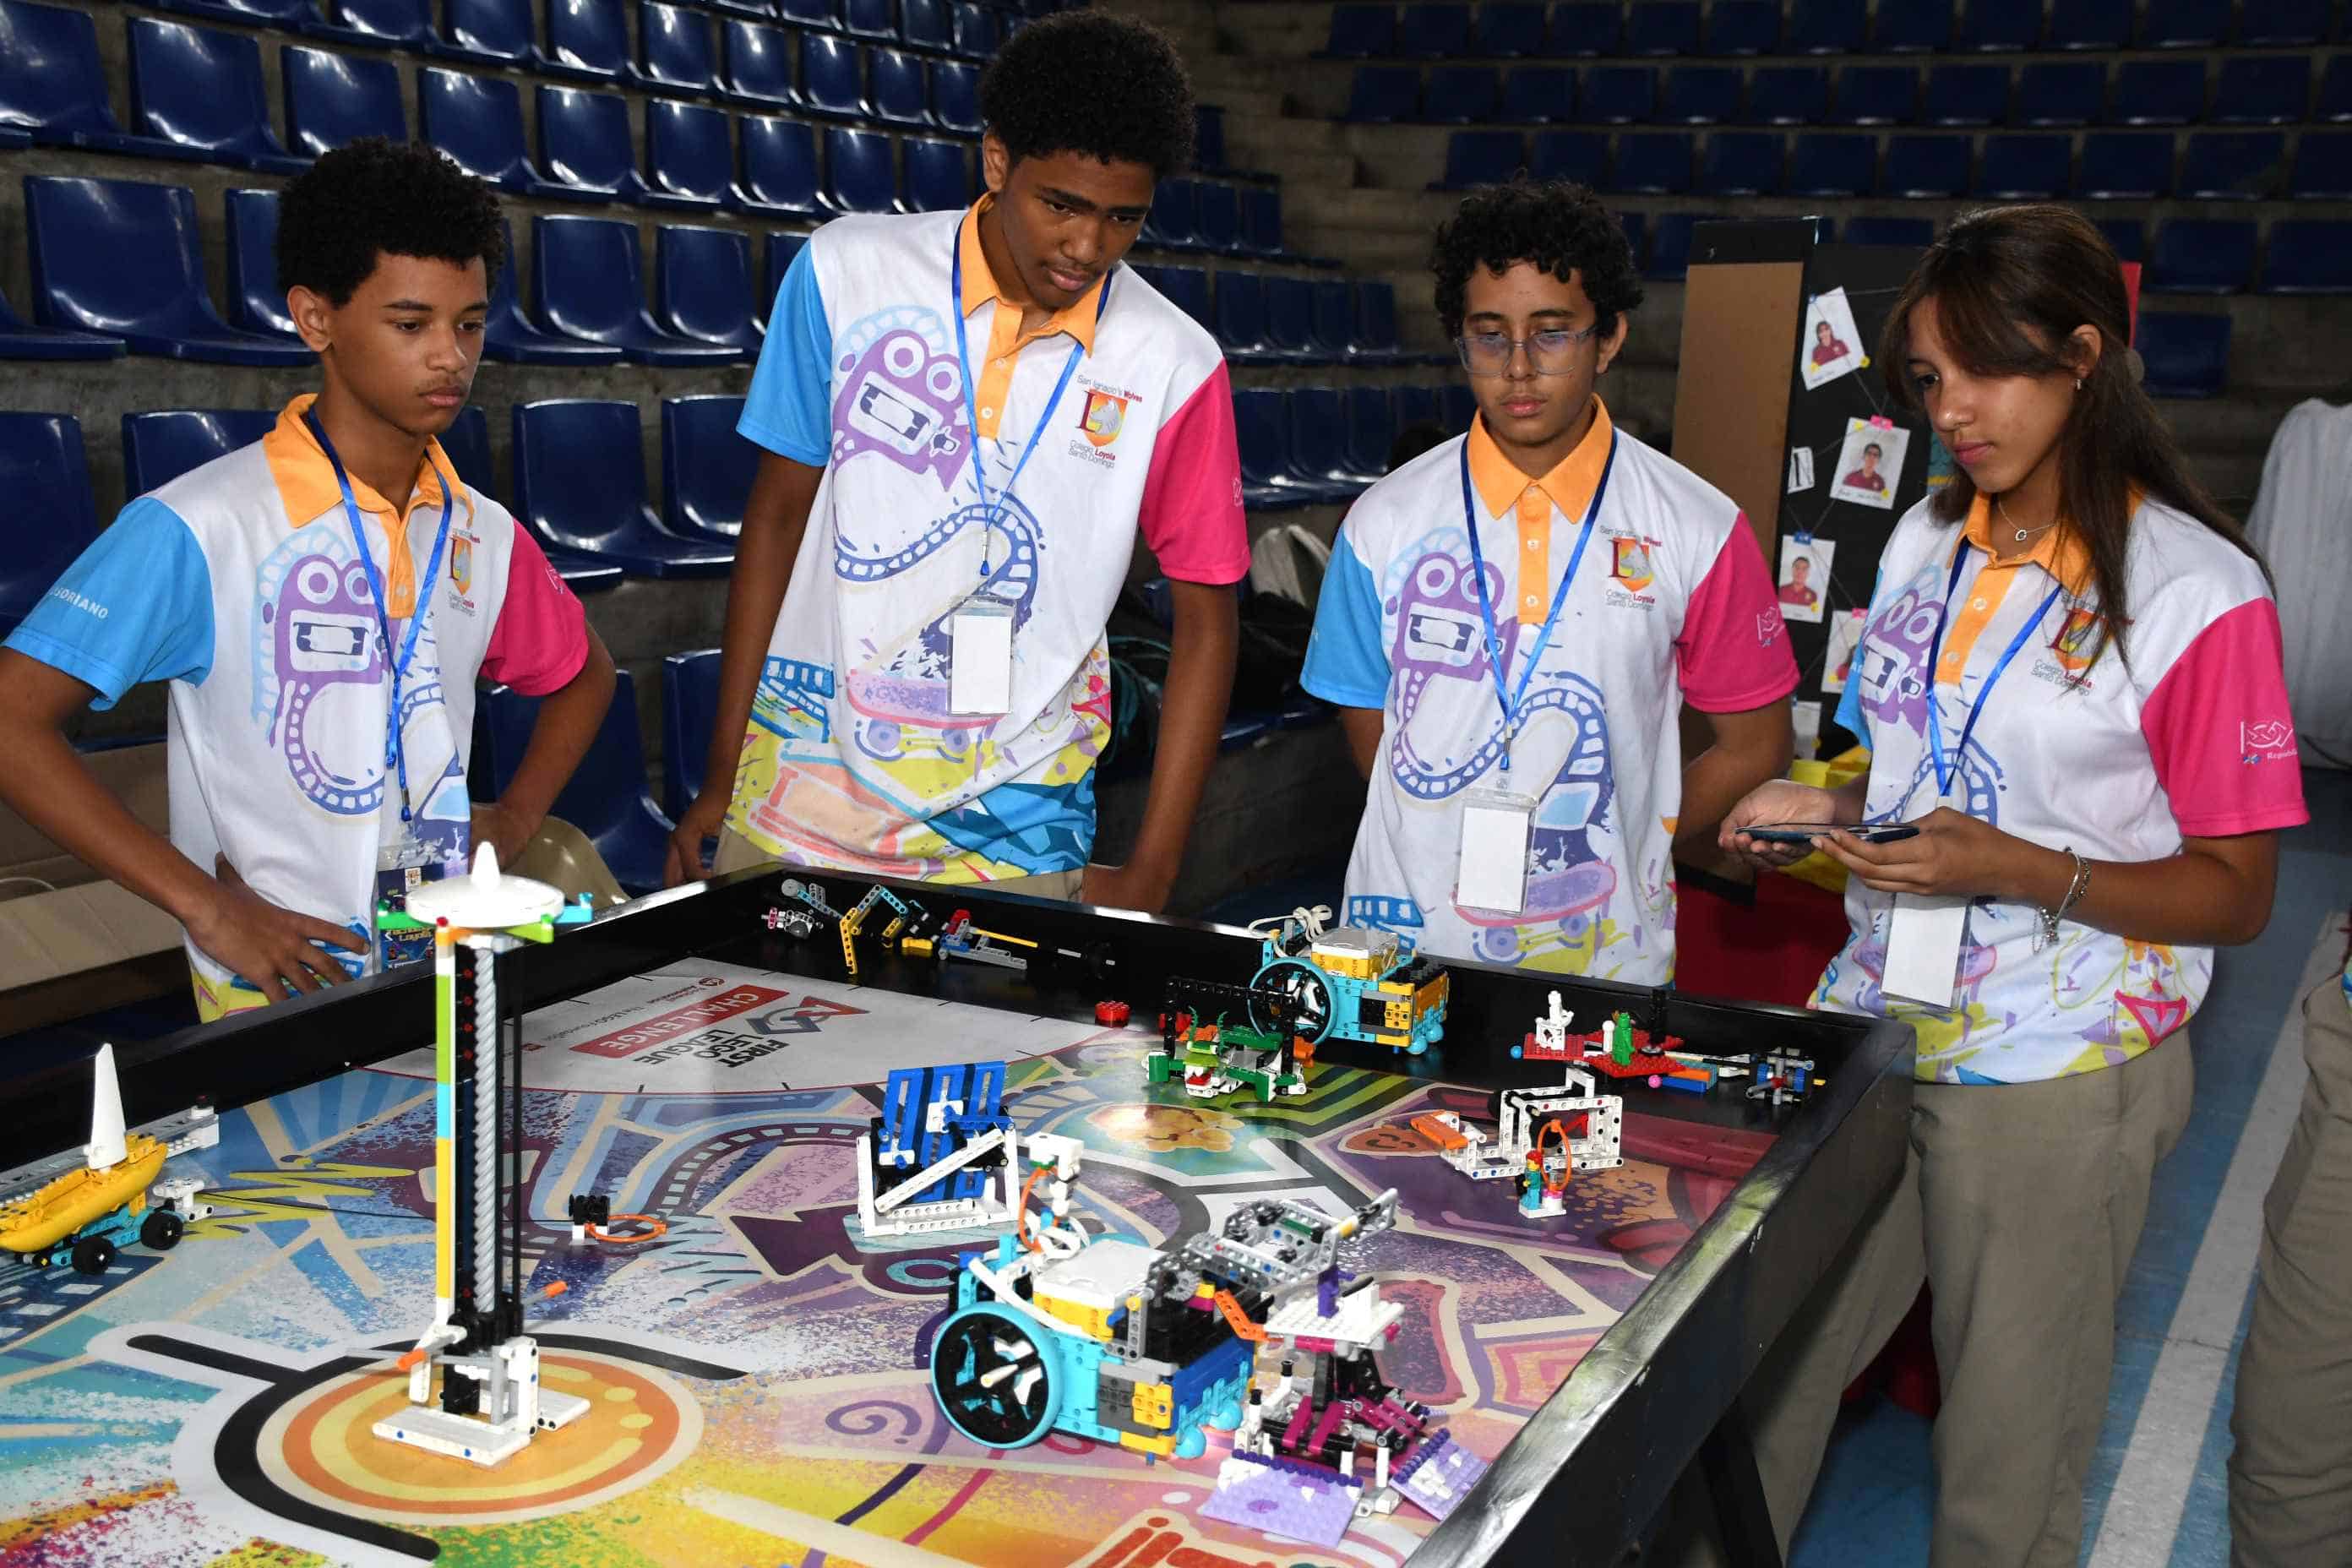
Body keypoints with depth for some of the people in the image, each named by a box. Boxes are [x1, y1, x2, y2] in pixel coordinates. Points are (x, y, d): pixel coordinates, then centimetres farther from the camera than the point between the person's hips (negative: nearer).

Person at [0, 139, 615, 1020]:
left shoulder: (482, 535, 8)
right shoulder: (202, 526, -9)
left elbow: (582, 674, 26)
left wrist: (514, 820, 10)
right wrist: (204, 905, -14)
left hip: (457, 976, 4)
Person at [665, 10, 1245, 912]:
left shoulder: (1174, 363, -6)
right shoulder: (849, 272, -4)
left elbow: (1205, 619, 0)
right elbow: (778, 513, 4)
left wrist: (1148, 875, -3)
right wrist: (722, 775, 5)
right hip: (802, 804, 1)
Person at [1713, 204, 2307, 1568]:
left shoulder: (2197, 591, -12)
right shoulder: (1926, 546, 8)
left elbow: (2236, 894, -10)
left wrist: (2020, 870, -24)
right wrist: (1825, 812, 0)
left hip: (2056, 1081, -5)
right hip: (1870, 1029, 6)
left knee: (2006, 1452, 9)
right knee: (1757, 1380, 11)